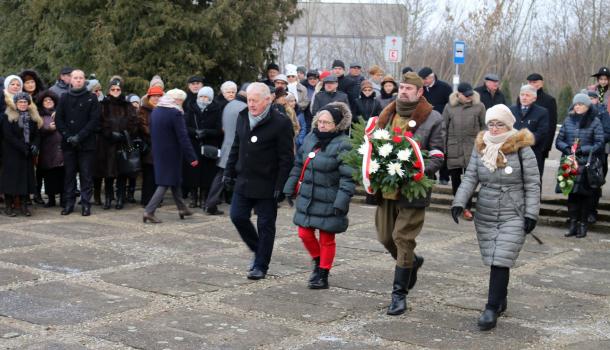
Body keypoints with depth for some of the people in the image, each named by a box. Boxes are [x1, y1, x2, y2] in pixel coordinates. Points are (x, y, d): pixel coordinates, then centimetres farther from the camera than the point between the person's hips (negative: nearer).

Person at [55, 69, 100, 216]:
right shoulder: (64, 98, 10)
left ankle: (86, 204, 5)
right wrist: (68, 136, -8)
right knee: (69, 174, 7)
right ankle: (69, 203, 13)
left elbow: (95, 120, -5)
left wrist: (79, 136, -13)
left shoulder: (91, 98, 2)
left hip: (86, 143, -2)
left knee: (86, 175, 0)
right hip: (68, 144, 2)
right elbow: (58, 119, 6)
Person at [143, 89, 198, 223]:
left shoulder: (155, 111, 4)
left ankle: (182, 208, 28)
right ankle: (149, 211, -9)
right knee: (167, 181, -2)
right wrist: (192, 157, -17)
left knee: (175, 180, 19)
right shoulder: (175, 113, -18)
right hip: (171, 153, -8)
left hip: (158, 152, 8)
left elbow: (152, 133, 12)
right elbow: (183, 137, -20)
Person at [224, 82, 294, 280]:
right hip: (243, 181, 6)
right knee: (237, 216, 4)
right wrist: (229, 173, 12)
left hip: (267, 184, -6)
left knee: (265, 225, 3)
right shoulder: (243, 118, 7)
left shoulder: (280, 123, -13)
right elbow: (236, 147, 16)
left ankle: (261, 265, 16)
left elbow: (286, 158, -12)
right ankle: (258, 250, 26)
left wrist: (280, 186, -15)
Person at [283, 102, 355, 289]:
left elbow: (348, 177, -19)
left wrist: (341, 202, -23)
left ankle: (323, 275, 20)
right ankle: (318, 262, 36)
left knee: (326, 239, 6)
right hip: (307, 198, 6)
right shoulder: (311, 138, 4)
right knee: (304, 233, 11)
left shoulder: (343, 145, -16)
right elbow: (299, 163, 14)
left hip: (328, 202, -6)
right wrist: (290, 187, 14)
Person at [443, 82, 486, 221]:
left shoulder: (479, 106, -1)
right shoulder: (449, 107, 2)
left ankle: (467, 207, 7)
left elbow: (484, 127, 3)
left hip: (472, 148, -2)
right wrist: (443, 148, 2)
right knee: (455, 178, 10)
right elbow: (444, 128, 6)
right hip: (453, 148, 2)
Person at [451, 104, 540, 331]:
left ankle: (492, 309, -8)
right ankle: (500, 301, 26)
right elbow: (470, 178, 4)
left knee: (500, 262, -11)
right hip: (485, 216, 4)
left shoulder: (522, 149, -5)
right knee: (493, 262, 9)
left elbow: (532, 185, -3)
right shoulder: (480, 148, 6)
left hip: (513, 217, -4)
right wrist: (459, 202, -9)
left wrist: (531, 214, -8)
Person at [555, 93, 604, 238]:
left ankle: (583, 224, 10)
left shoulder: (595, 121, 0)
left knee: (586, 194, 1)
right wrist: (567, 148, -9)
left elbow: (599, 144, -4)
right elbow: (559, 141, 11)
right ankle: (573, 223, 9)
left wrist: (581, 150, -14)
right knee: (572, 193, 2)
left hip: (587, 165, -3)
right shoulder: (568, 120, 11)